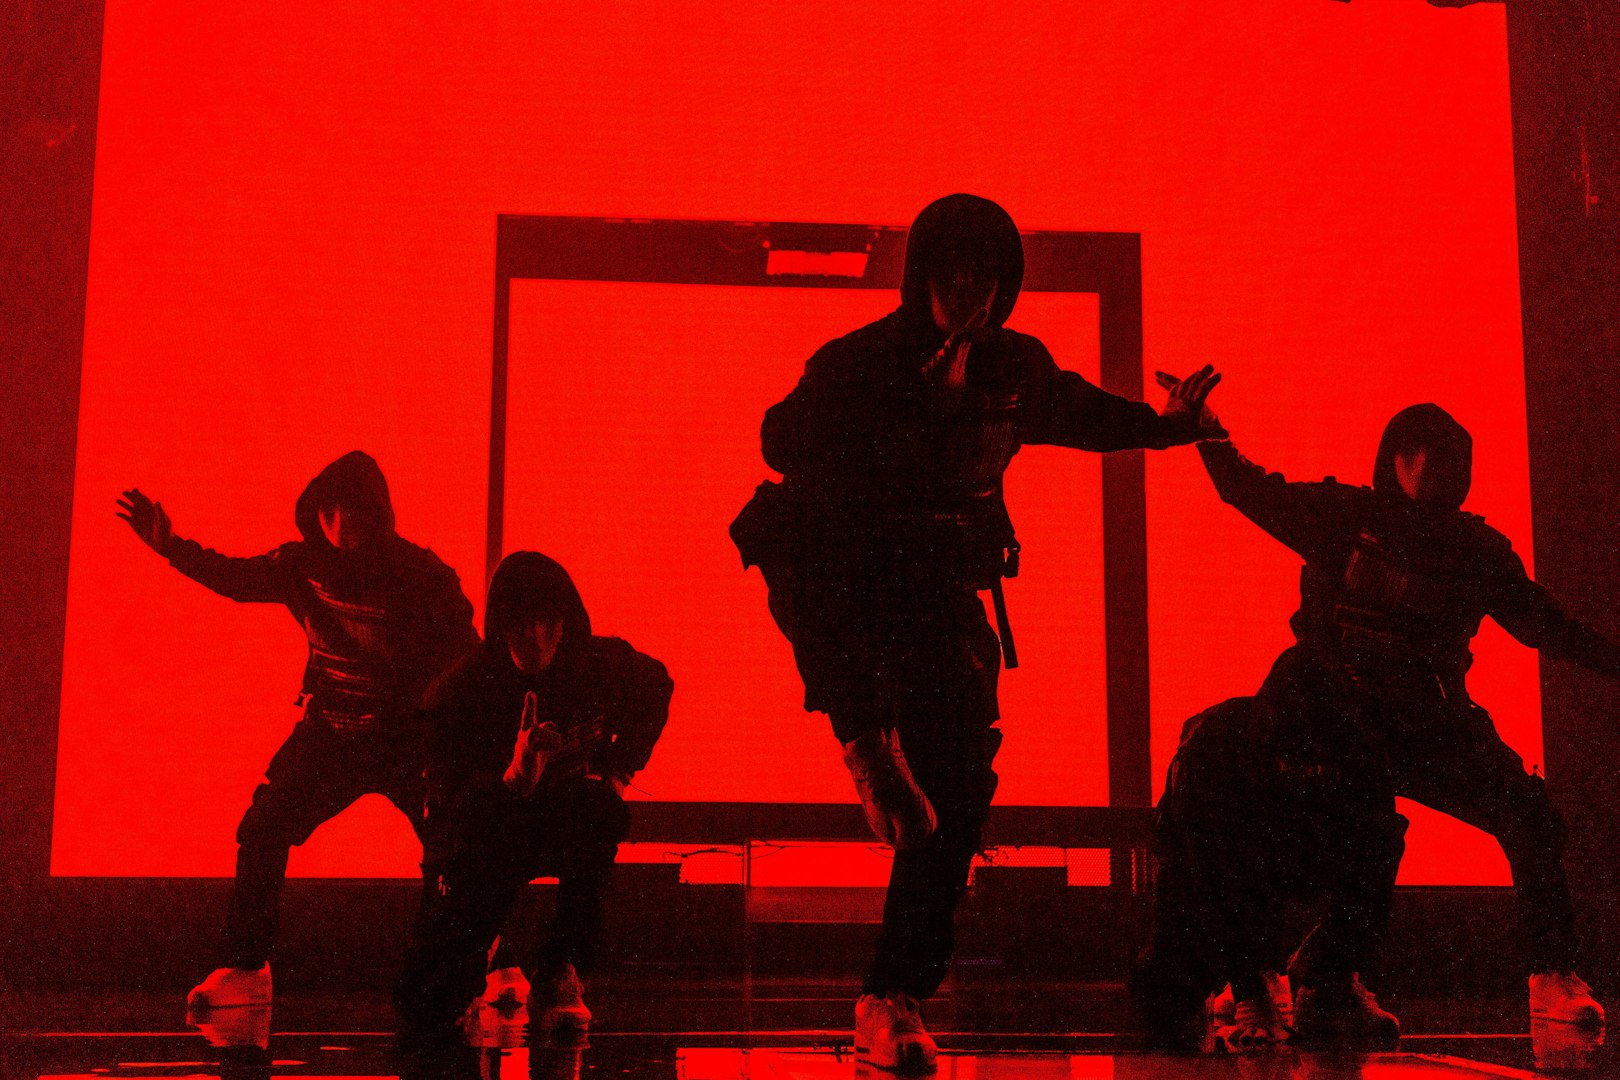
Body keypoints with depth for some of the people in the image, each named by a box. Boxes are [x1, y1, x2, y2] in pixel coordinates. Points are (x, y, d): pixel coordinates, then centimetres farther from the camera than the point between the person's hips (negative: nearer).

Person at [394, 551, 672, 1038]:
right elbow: (446, 803, -26)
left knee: (598, 805, -37)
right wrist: (513, 781, -45)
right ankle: (490, 961, 23)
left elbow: (657, 688, 13)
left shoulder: (603, 664, -12)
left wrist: (619, 769, 1)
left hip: (566, 827, 2)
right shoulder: (459, 693, -20)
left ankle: (561, 972, -22)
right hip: (482, 837, -1)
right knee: (424, 1009, -16)